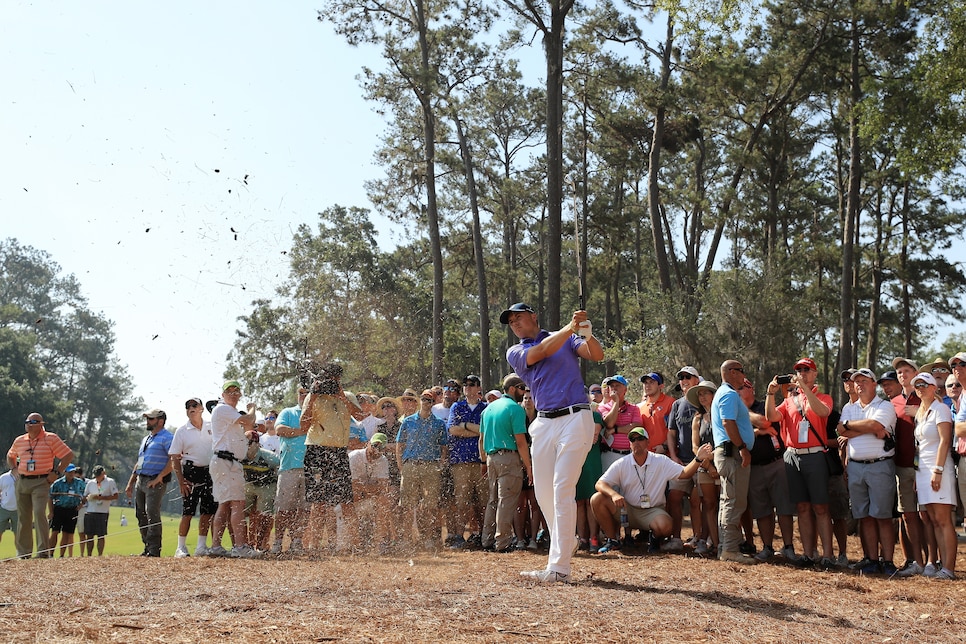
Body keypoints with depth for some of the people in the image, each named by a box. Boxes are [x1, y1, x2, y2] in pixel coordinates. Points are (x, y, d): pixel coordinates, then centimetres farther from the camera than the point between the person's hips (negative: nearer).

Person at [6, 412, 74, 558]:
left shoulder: (51, 439, -4)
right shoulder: (19, 441, 11)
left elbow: (69, 455, -5)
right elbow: (10, 456, 30)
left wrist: (56, 472, -9)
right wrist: (14, 470, 13)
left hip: (41, 482, -5)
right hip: (22, 482, 5)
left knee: (39, 513, -19)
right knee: (23, 517, 8)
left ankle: (43, 550, -18)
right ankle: (23, 552, 16)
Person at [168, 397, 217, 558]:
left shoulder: (212, 427, 8)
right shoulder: (182, 431, 1)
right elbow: (175, 458, 0)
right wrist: (181, 481, -9)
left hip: (210, 472, 3)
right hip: (191, 472, -3)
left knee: (208, 511, 4)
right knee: (187, 512, -6)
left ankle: (201, 547, 12)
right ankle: (181, 548, 2)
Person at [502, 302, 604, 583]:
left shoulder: (568, 339, 11)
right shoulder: (515, 353, 13)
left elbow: (597, 355, -4)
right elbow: (541, 352, -6)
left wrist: (587, 334, -24)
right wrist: (570, 327, -16)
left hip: (575, 419, -4)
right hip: (543, 423, 4)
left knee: (562, 490, -12)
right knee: (543, 492, 7)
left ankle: (559, 568, -13)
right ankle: (566, 540, 33)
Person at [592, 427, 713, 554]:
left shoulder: (661, 461, -1)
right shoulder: (621, 464, -2)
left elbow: (684, 473, -7)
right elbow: (600, 484, -8)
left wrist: (698, 459, -25)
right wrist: (614, 494, -29)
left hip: (652, 511, -1)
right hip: (626, 509, 2)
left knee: (664, 526, -35)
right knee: (597, 499, -20)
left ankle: (654, 539, 6)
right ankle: (613, 540, -4)